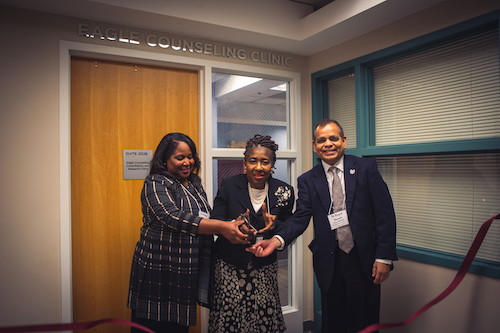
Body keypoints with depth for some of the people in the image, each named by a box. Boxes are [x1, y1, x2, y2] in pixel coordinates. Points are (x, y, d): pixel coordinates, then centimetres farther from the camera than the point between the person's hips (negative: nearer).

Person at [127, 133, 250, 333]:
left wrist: (233, 225, 4)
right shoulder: (156, 184, -10)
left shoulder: (195, 185, 13)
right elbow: (174, 218, -26)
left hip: (186, 273, 7)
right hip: (158, 273, -6)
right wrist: (222, 227, -31)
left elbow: (206, 218, 22)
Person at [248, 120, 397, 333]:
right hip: (330, 262, 1)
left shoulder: (366, 168, -1)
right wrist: (277, 240, -25)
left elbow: (385, 214, -3)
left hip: (364, 259, -1)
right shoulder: (307, 181, 3)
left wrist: (384, 257, -8)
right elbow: (300, 218, -7)